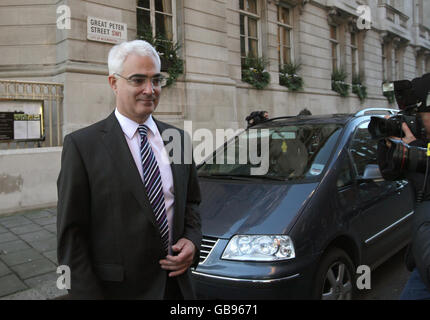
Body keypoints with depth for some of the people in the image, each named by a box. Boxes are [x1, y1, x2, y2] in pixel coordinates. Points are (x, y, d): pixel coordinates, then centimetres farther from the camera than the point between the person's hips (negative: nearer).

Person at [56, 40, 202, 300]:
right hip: (118, 289, -4)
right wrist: (87, 293, -14)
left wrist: (192, 239, -6)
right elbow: (71, 235, -11)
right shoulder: (81, 145, -11)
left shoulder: (178, 139, 2)